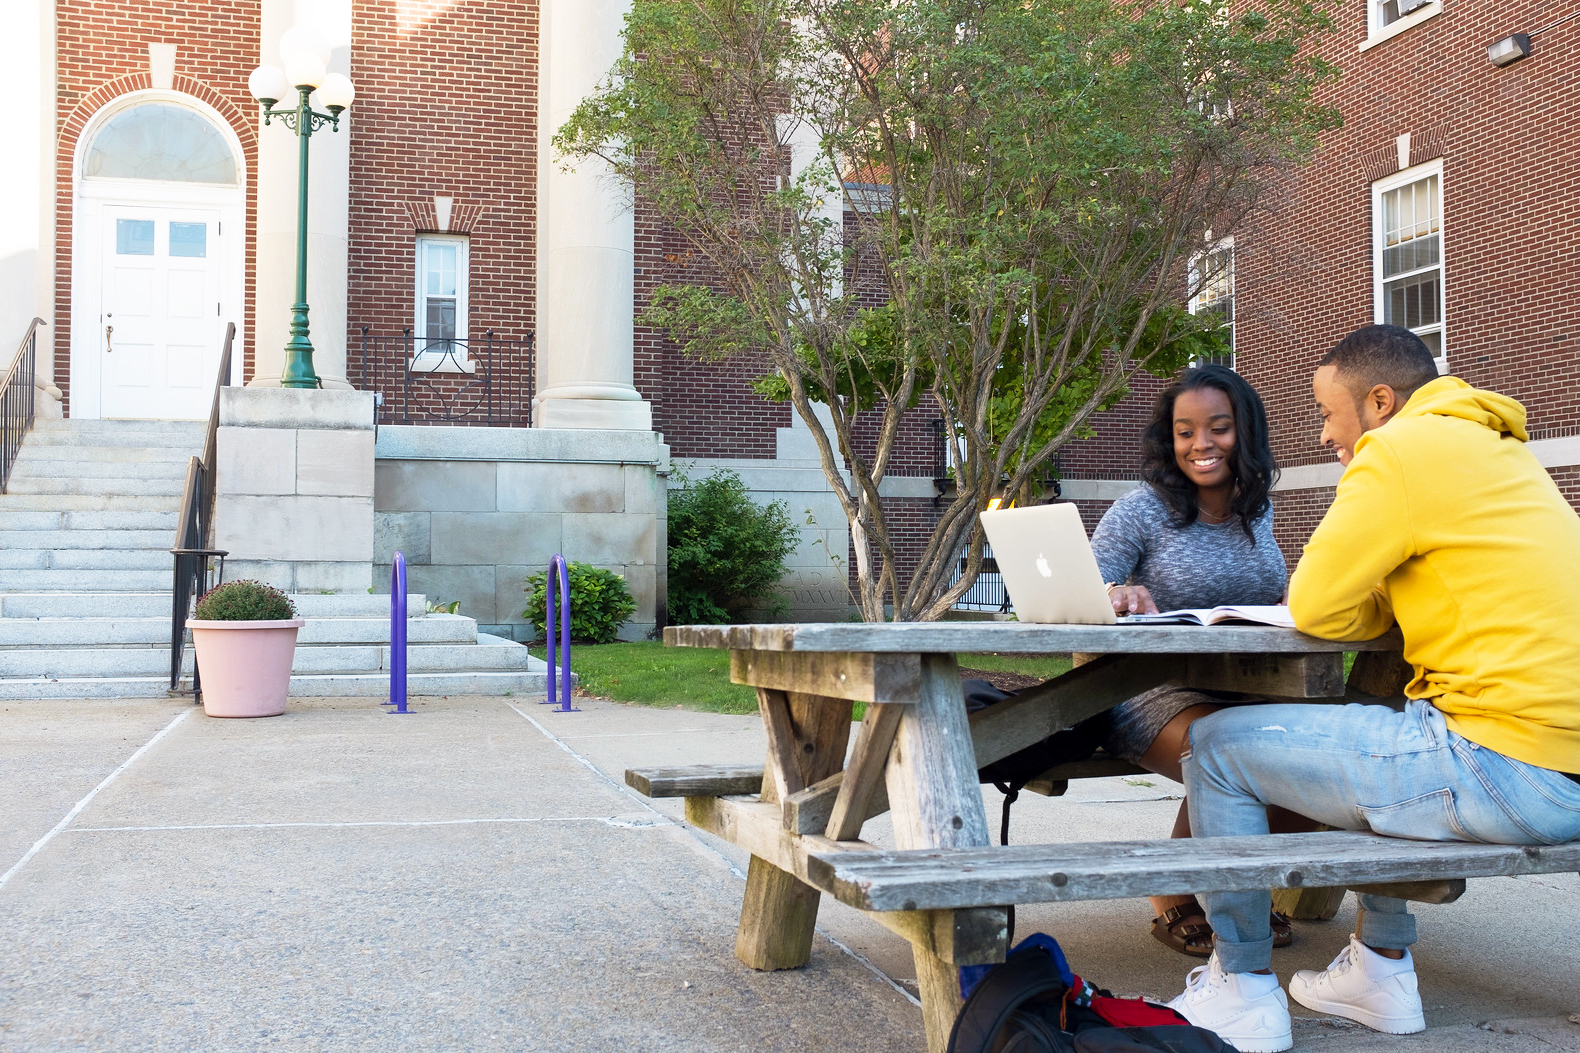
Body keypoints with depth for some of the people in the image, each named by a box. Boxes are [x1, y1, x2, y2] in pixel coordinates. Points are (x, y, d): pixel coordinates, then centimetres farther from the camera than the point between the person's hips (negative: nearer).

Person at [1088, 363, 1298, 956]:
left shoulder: (1257, 511, 12)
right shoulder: (1140, 513, -5)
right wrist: (1115, 597, -35)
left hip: (1251, 693, 5)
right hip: (1156, 694, -5)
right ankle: (1172, 904, -3)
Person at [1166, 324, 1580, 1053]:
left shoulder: (1404, 450, -10)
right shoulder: (1498, 449, 20)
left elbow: (1314, 607, -8)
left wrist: (1372, 608, 9)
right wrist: (1386, 600, 11)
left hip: (1508, 769, -10)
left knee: (1218, 744, 0)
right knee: (1375, 725, 35)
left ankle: (1241, 992, 12)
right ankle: (1383, 967, 33)